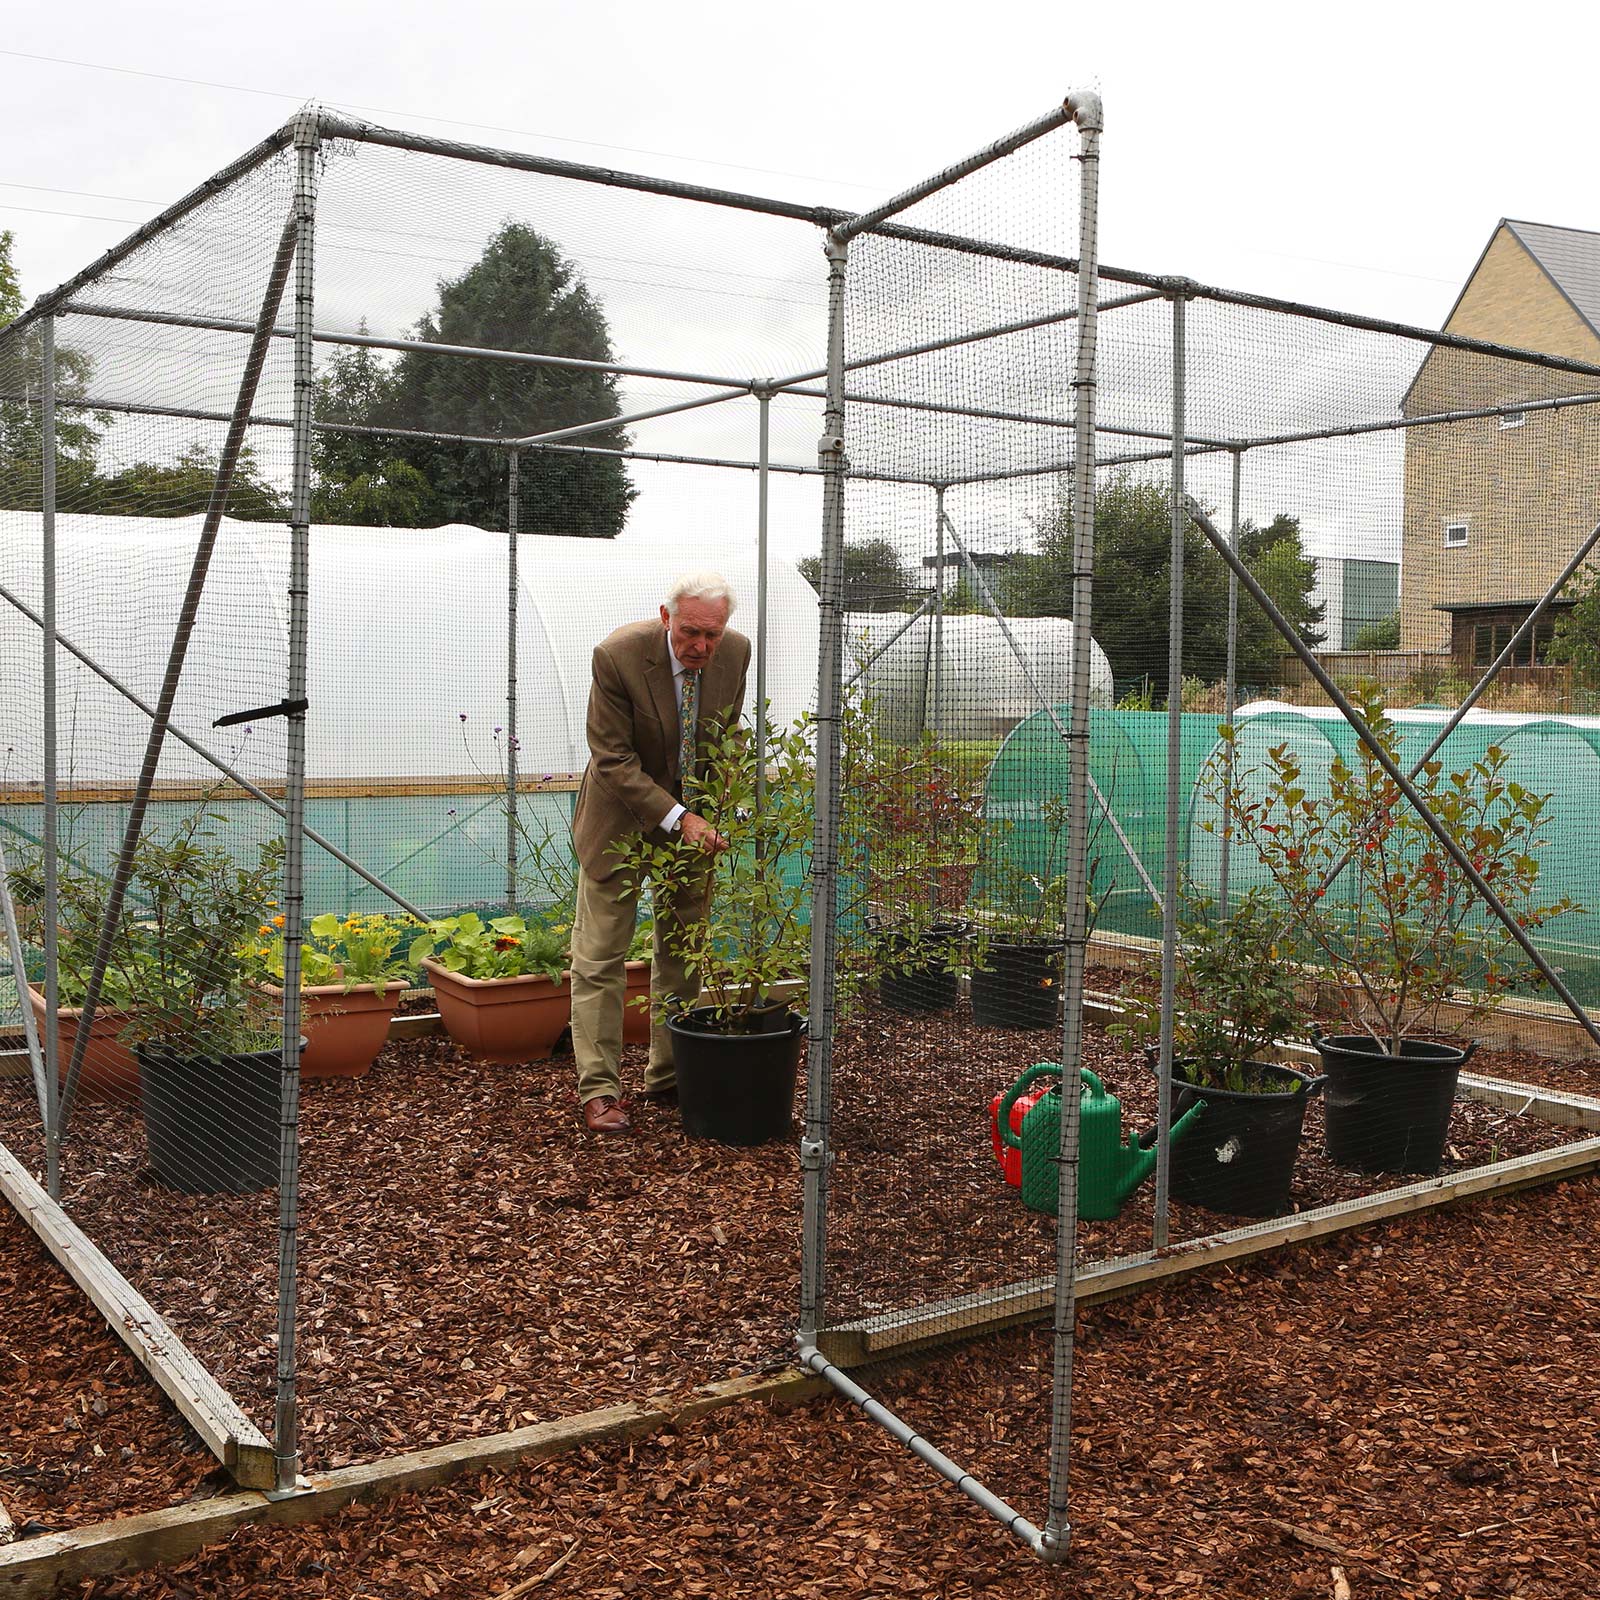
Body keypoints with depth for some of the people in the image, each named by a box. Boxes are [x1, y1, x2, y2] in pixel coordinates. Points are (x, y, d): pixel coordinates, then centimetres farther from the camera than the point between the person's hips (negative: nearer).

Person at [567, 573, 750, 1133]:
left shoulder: (735, 652, -12)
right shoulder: (617, 655, -26)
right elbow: (613, 761, -23)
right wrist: (677, 818, -29)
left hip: (693, 816, 4)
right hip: (622, 816, -4)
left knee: (683, 953, 11)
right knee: (600, 955, -3)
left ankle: (669, 1076, 24)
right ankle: (598, 1088, 6)